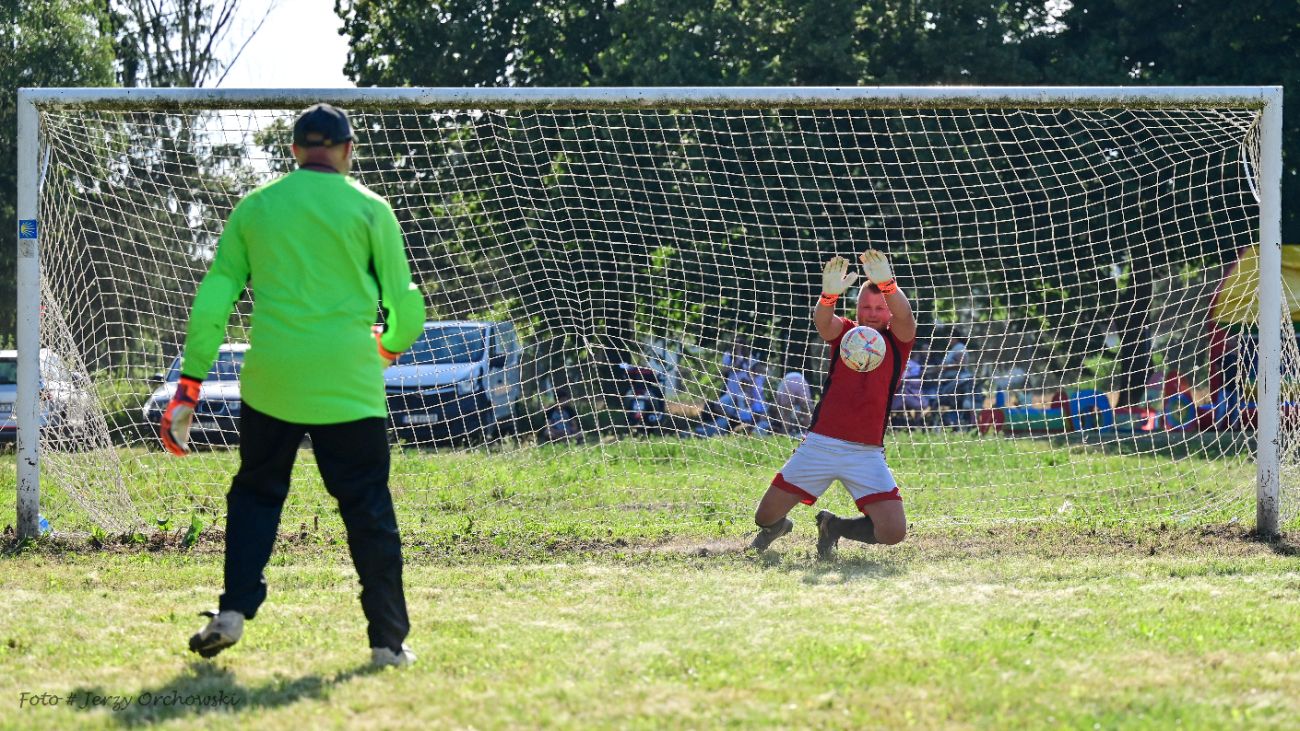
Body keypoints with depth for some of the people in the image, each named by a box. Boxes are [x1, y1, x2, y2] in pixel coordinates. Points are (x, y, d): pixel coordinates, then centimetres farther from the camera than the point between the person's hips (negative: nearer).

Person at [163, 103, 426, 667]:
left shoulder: (254, 208, 8)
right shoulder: (368, 209, 1)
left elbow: (213, 298, 7)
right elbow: (404, 303, 4)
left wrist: (190, 383, 11)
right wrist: (390, 345, 27)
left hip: (270, 382, 2)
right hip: (348, 383, -2)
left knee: (255, 492, 18)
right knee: (368, 508, 4)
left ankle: (233, 611, 5)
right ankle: (389, 639, 3)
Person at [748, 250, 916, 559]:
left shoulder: (897, 341, 5)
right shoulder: (843, 332, 7)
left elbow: (904, 314, -18)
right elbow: (822, 320, -16)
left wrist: (887, 285, -40)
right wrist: (829, 294, -41)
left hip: (867, 453, 0)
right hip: (820, 444, 1)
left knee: (894, 531, -15)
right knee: (765, 516, 2)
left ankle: (833, 527, 15)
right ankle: (778, 526, 42)